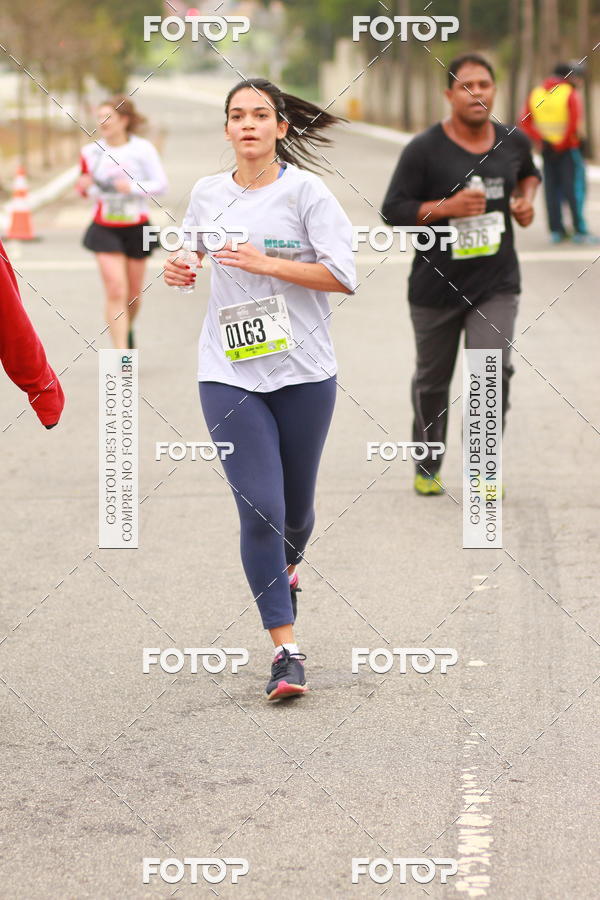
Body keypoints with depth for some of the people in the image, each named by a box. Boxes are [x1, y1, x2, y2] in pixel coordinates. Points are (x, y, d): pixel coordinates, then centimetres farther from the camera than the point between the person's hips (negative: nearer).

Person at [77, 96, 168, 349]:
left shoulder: (142, 149, -7)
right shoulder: (91, 152, 0)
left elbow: (161, 184, -7)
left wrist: (133, 188, -22)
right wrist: (85, 187, -11)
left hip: (136, 228, 0)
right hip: (105, 230, 0)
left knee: (133, 294, 12)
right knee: (116, 292, -12)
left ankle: (128, 328, 45)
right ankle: (121, 354, -13)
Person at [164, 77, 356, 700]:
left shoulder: (305, 191, -4)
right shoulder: (207, 193, 6)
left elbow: (343, 276, -10)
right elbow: (188, 252, 25)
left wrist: (268, 263, -18)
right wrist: (179, 271, 2)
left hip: (304, 371, -1)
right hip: (229, 374, 1)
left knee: (296, 505, 14)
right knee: (259, 510, -9)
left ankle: (287, 569, 50)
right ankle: (285, 650, -4)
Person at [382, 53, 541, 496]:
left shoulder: (512, 141, 2)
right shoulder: (424, 149, -12)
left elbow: (528, 172, 25)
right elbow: (394, 211, -12)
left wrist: (527, 198, 4)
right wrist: (447, 206, -24)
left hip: (496, 285, 2)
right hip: (437, 286, -1)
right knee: (433, 381, 12)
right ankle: (427, 468, 32)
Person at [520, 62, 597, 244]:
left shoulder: (536, 93, 6)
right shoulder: (571, 94, -12)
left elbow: (525, 122, 4)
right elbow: (575, 122, -21)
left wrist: (541, 140, -1)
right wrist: (562, 144, -10)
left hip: (548, 150, 5)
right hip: (569, 148, -5)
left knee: (552, 188, 10)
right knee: (575, 188, 0)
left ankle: (556, 230, 11)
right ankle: (580, 231, -2)